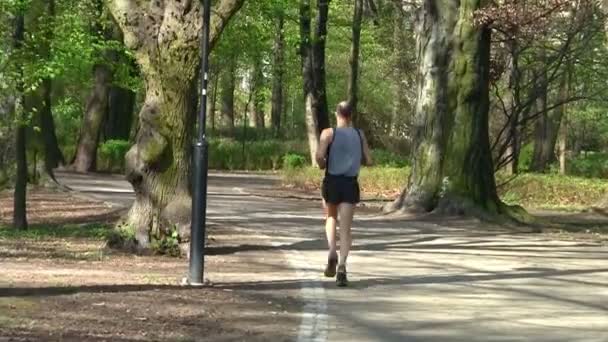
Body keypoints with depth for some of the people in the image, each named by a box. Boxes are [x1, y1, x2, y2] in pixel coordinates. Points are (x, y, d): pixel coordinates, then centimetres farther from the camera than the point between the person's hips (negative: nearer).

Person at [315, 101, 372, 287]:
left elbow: (319, 155, -18)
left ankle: (332, 252, 1)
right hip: (350, 184, 1)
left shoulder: (329, 133, -4)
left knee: (331, 218, 25)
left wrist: (322, 165, 4)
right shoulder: (360, 135, 5)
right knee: (345, 229, -1)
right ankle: (342, 266, -21)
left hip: (332, 181, -1)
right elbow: (368, 161, 6)